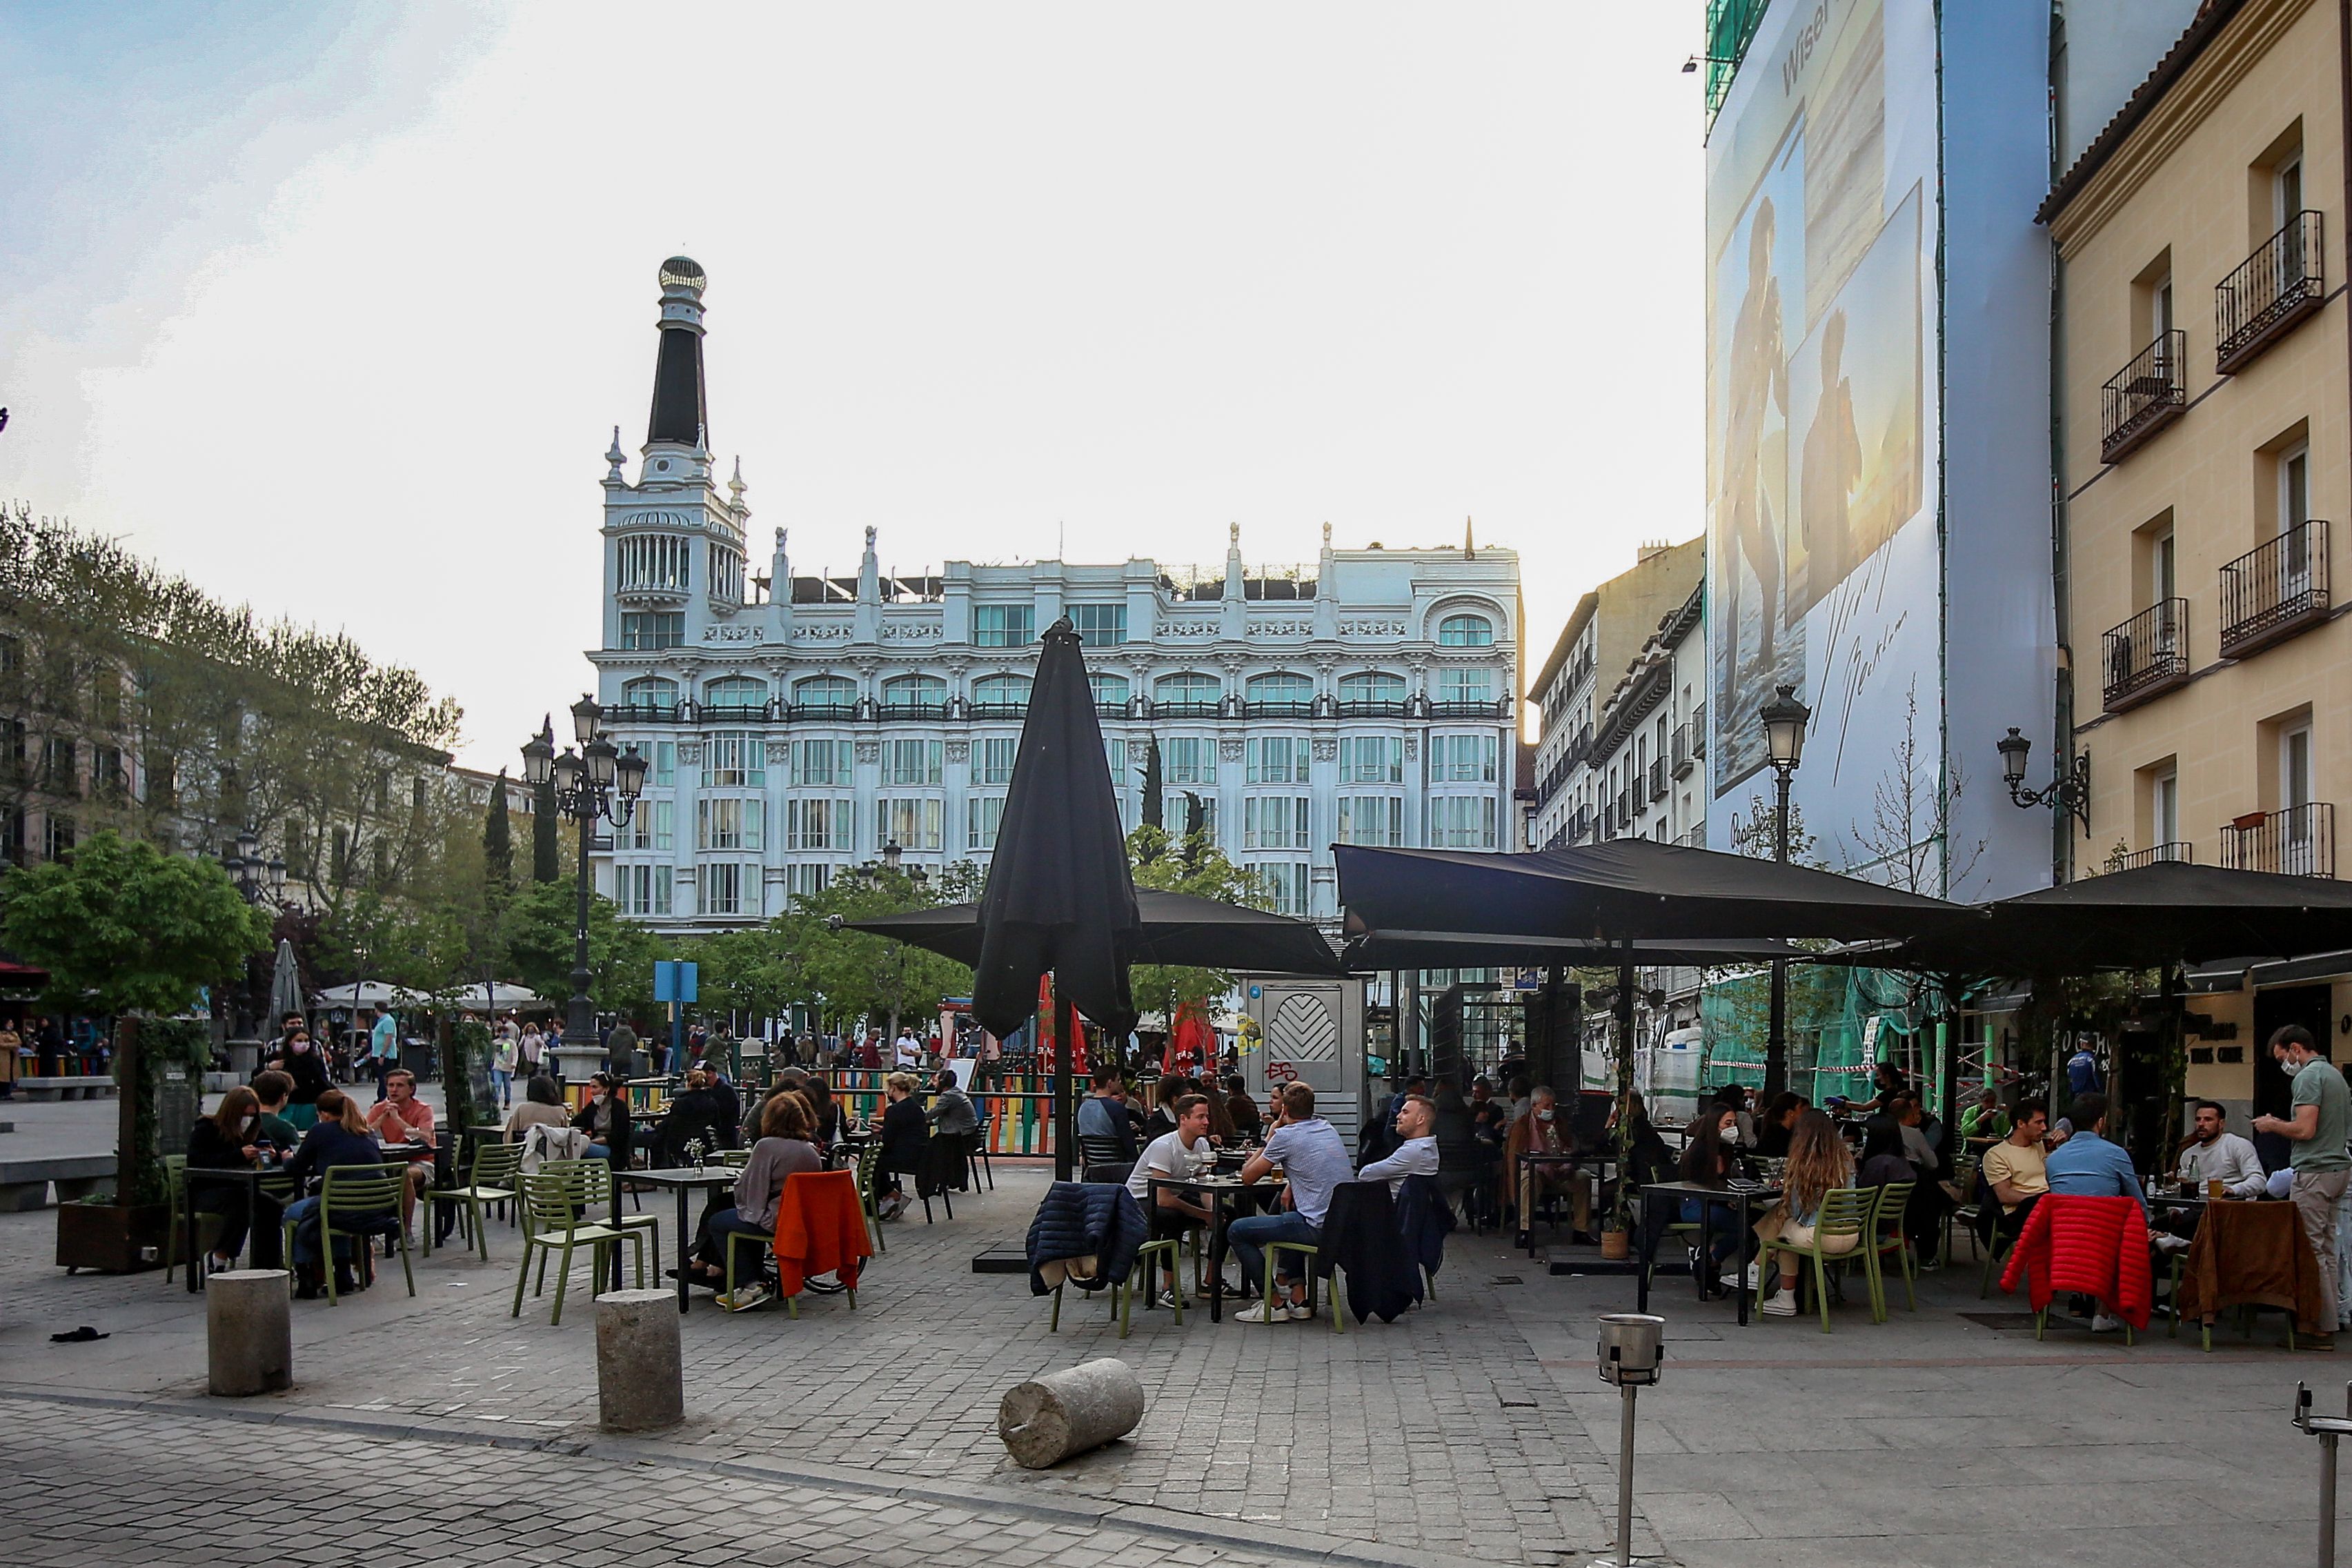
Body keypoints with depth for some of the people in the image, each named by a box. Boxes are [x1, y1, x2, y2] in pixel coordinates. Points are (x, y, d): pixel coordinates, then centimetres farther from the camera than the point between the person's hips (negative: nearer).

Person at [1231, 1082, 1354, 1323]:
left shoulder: (1286, 1135, -9)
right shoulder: (1327, 1128, 13)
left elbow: (1248, 1177, 1)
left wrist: (1270, 1135, 9)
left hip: (1320, 1229, -8)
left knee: (1236, 1231, 4)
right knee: (1291, 1214, 39)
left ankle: (1275, 1303, 6)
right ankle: (1298, 1297, 32)